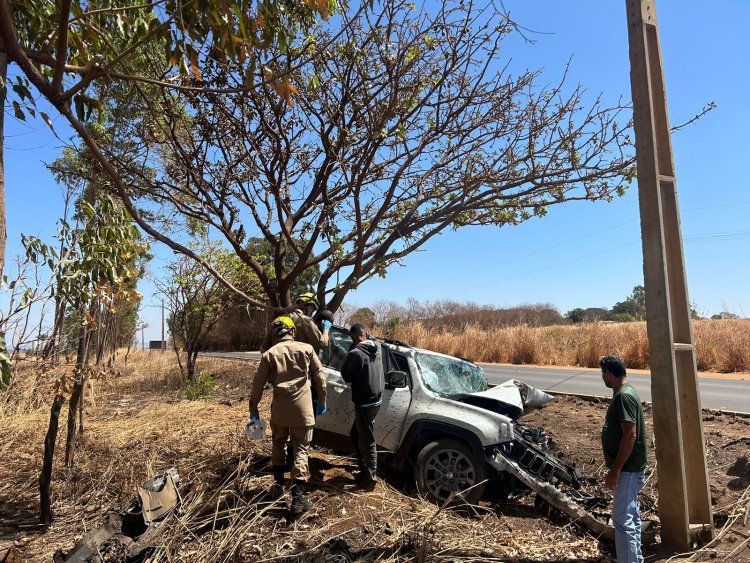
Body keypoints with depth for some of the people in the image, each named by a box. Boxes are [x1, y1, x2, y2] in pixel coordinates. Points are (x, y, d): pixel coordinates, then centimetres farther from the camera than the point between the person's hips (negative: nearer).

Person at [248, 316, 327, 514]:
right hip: (302, 409, -1)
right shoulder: (306, 349, -2)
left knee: (278, 444, 25)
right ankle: (298, 497, 3)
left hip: (279, 409, 2)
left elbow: (257, 385, 2)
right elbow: (320, 376, 2)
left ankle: (278, 483, 31)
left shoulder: (269, 354, 0)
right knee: (300, 450, 6)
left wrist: (254, 410, 11)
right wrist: (322, 401, 13)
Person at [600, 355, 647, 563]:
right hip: (628, 468, 10)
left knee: (622, 520, -4)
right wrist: (616, 468, 23)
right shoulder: (624, 393, 9)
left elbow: (630, 435, -26)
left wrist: (615, 470, -22)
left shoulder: (623, 396, -23)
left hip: (627, 469, -10)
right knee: (631, 517, 20)